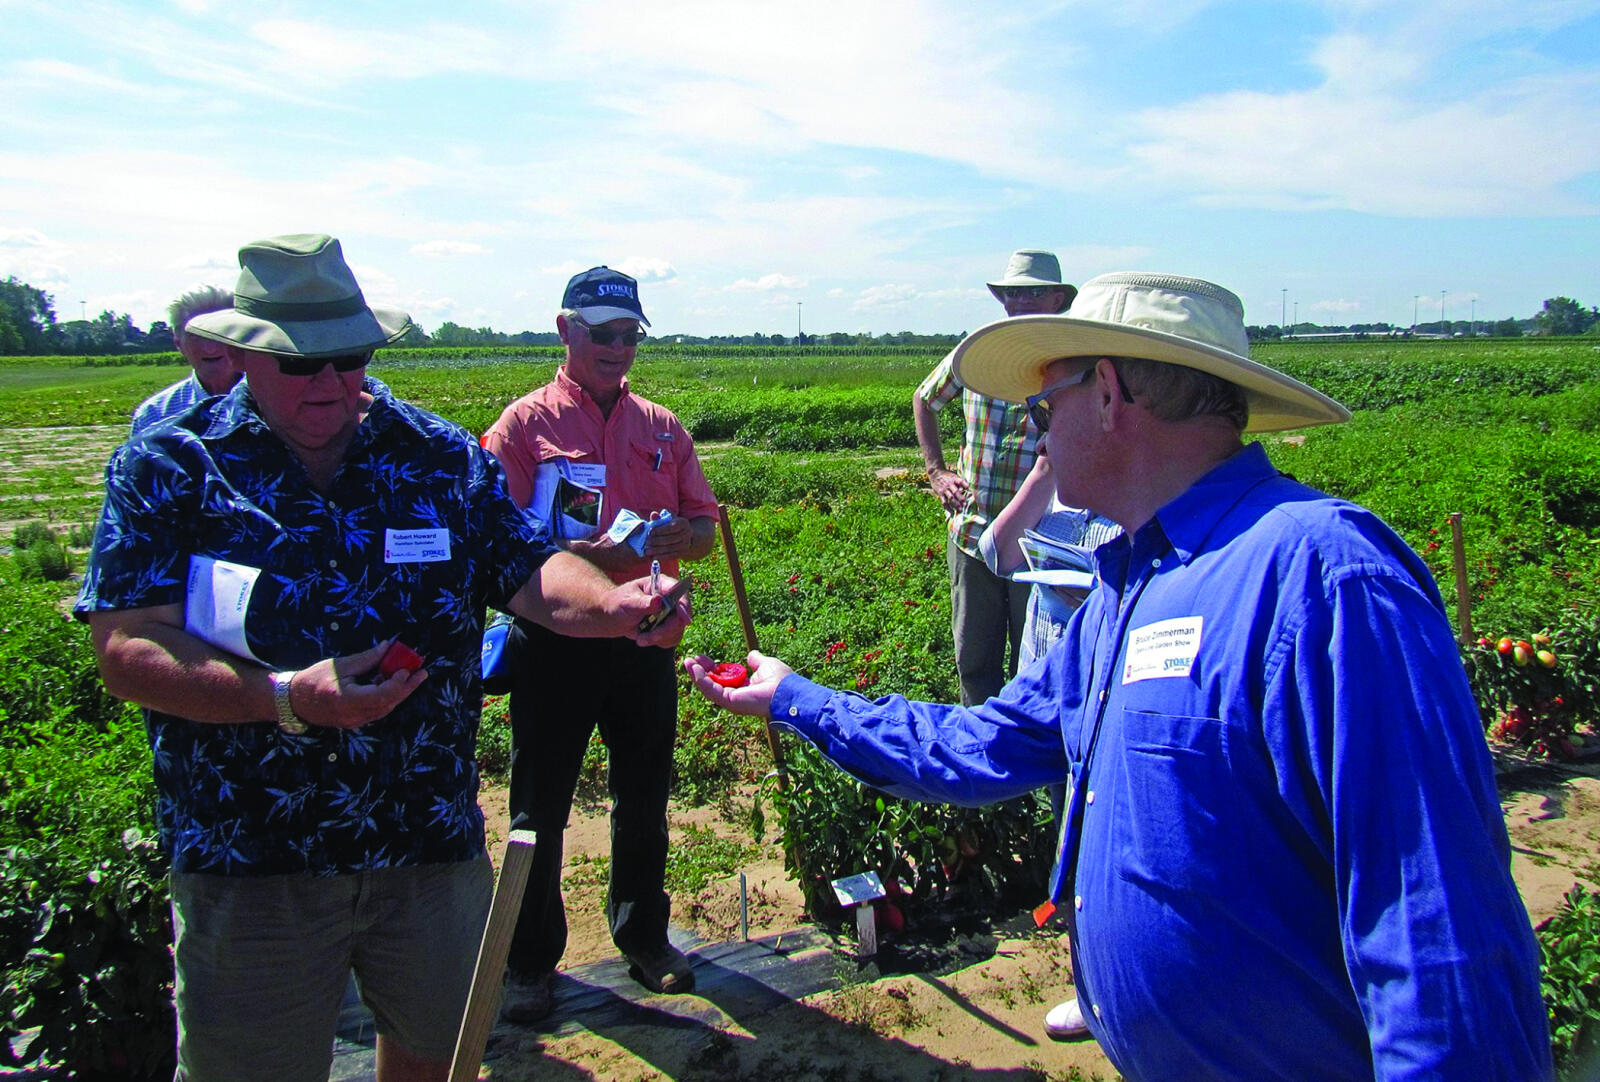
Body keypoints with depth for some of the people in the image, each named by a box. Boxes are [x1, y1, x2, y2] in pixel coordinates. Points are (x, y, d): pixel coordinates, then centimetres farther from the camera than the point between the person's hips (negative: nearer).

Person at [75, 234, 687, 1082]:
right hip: (248, 858, -2)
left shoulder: (441, 457, 1)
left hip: (432, 843, 3)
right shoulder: (164, 469, -5)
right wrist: (288, 699, -27)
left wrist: (611, 604, -27)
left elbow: (533, 575, -5)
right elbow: (126, 649, -13)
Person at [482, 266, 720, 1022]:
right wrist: (578, 555, -25)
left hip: (643, 638, 4)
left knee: (643, 796, 16)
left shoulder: (661, 428, 10)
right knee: (540, 805, 7)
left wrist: (678, 537, -13)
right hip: (554, 640, -4)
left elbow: (704, 525, 10)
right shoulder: (527, 422, -3)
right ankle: (531, 959, 25)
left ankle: (643, 934, 35)